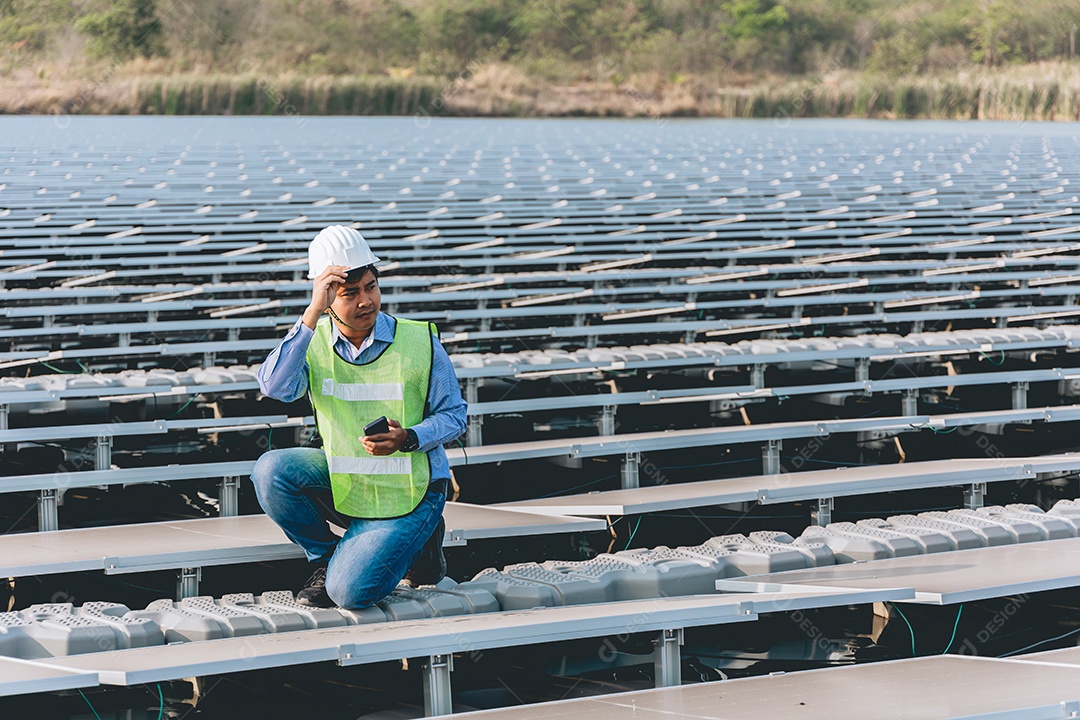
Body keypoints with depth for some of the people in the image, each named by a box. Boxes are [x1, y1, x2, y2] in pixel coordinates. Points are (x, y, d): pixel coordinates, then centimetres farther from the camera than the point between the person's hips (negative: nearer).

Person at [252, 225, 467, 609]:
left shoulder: (419, 341, -11)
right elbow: (275, 386, -27)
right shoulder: (313, 341, -7)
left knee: (350, 592, -20)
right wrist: (313, 313, -32)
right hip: (343, 483, 3)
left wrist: (407, 439, -25)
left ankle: (418, 542, 12)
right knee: (271, 471, -24)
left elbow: (454, 415, -4)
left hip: (409, 490, -3)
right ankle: (326, 558, 1)